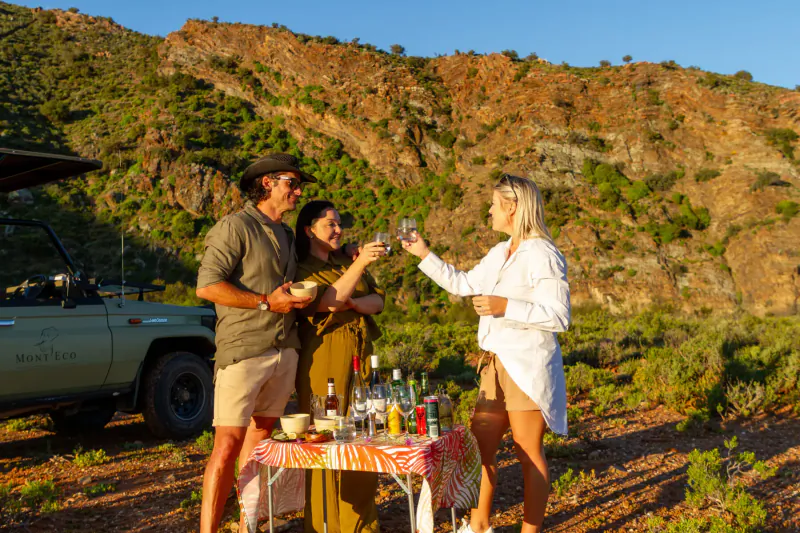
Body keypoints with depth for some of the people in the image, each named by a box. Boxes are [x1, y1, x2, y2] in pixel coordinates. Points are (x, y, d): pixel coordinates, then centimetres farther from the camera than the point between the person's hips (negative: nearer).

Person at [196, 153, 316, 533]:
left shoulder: (287, 237, 19)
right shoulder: (236, 227, -6)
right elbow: (207, 285, -15)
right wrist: (266, 302, -16)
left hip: (284, 351, 8)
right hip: (243, 351, -7)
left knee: (260, 438, 12)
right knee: (228, 443, -9)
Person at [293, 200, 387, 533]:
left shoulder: (347, 263, 17)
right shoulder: (300, 270, -1)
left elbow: (378, 301, 10)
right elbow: (328, 301, -18)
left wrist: (352, 302, -11)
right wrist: (360, 263, -24)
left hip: (360, 355, 6)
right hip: (324, 359, -6)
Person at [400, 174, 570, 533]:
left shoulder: (543, 255, -14)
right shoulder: (500, 253, 13)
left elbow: (559, 316, -18)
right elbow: (463, 284, 25)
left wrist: (505, 306, -24)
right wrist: (424, 255, 22)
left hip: (528, 367, -9)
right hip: (497, 366, 9)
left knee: (529, 456, 2)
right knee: (479, 447, 14)